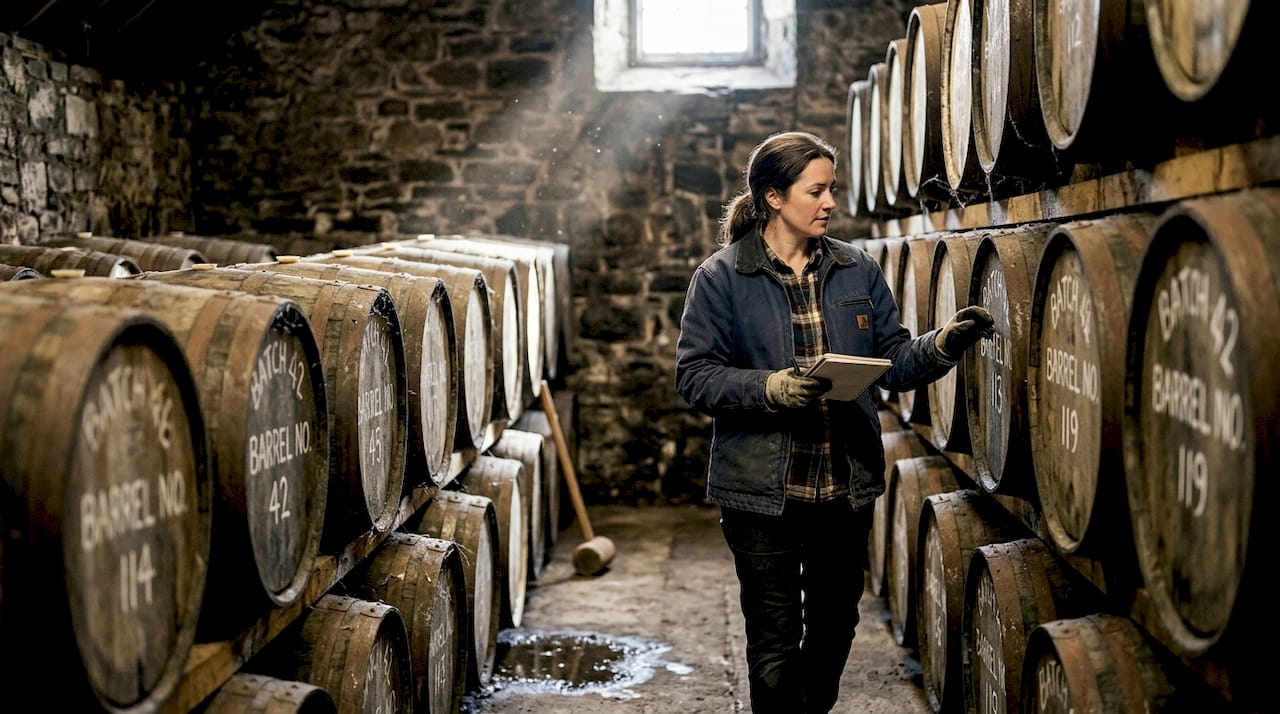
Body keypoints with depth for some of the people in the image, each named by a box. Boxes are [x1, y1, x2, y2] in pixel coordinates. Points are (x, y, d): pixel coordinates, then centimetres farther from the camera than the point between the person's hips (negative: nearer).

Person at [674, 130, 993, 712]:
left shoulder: (858, 270, 6)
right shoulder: (721, 277, -6)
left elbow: (893, 360, 7)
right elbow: (694, 375, -9)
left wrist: (943, 344, -12)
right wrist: (770, 388, -22)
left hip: (847, 485, 4)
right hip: (763, 490, -4)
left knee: (835, 624, 18)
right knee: (775, 639, 5)